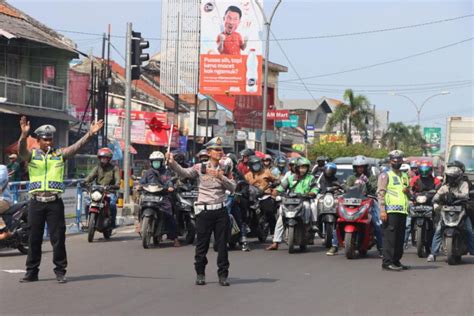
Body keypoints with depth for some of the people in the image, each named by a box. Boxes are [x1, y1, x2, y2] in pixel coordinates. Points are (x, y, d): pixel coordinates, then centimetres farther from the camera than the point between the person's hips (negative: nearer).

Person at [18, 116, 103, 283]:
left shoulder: (60, 154, 8)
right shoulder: (32, 155, 7)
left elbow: (77, 146, -3)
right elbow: (21, 150, -13)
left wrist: (90, 134, -18)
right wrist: (24, 135, -33)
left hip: (55, 202, 0)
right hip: (36, 202, 0)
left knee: (58, 238, 0)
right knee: (34, 238, 7)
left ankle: (60, 271, 8)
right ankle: (32, 272, 15)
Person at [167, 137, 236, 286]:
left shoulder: (225, 169, 7)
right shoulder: (200, 168, 1)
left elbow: (232, 187, -3)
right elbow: (184, 173, -11)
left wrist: (220, 177, -17)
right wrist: (172, 162, -26)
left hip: (221, 211, 2)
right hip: (204, 211, -2)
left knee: (222, 245, 4)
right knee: (202, 244, 5)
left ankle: (223, 274, 12)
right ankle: (200, 273, 18)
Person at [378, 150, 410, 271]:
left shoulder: (404, 176, 24)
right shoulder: (385, 175, 2)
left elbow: (410, 194, 32)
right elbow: (381, 193, -7)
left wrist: (408, 191, 7)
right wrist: (382, 210, -18)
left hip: (403, 210, 7)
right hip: (391, 210, -7)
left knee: (400, 237, 8)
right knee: (389, 236, -12)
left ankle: (396, 260, 14)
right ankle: (387, 262, -14)